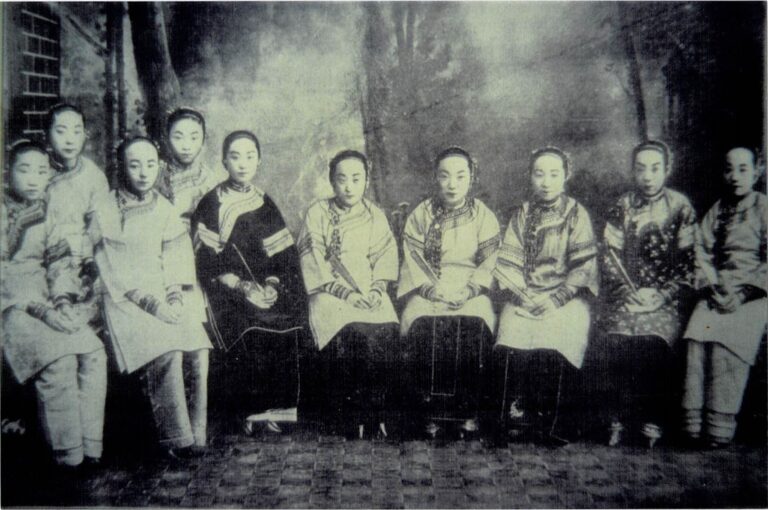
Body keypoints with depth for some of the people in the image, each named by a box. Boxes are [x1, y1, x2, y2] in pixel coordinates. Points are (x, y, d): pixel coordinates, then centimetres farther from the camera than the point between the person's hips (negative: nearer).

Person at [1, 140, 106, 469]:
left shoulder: (48, 214, 14)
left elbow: (61, 266, 12)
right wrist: (41, 309, -19)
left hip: (52, 303, 4)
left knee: (94, 352, -23)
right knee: (59, 359, -29)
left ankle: (91, 448, -15)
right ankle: (68, 454, -16)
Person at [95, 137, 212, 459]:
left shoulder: (163, 208, 14)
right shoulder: (107, 211, 0)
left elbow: (177, 259, 11)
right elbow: (114, 272, -6)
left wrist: (175, 295, -7)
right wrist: (151, 302, -15)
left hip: (166, 297, 4)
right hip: (126, 300, -4)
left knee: (197, 350, -22)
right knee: (167, 353, -28)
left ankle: (196, 433, -10)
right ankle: (176, 439, -16)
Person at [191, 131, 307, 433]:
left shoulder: (264, 204, 17)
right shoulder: (211, 205, 4)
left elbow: (284, 256, 12)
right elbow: (207, 263, -4)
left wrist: (272, 284, -7)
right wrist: (244, 287, -14)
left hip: (267, 290, 3)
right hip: (229, 295, -3)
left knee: (292, 323, -21)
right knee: (253, 333, -27)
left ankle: (279, 405, -8)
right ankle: (252, 410, -12)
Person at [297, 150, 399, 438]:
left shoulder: (375, 215, 18)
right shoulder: (318, 214, 8)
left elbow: (385, 257, 12)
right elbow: (313, 262, -1)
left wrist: (376, 289, -7)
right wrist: (345, 292, -12)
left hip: (369, 293, 3)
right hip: (331, 293, -2)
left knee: (387, 331, -27)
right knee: (352, 334, -31)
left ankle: (377, 413, -16)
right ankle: (352, 417, -20)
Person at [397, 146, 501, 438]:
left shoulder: (483, 216, 10)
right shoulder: (421, 214, 10)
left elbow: (489, 260, 3)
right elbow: (413, 256, 2)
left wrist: (468, 290, -13)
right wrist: (433, 288, -13)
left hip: (471, 291, 0)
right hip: (429, 290, 1)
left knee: (475, 328, -31)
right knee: (424, 327, -30)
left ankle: (468, 411, -18)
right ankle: (431, 410, -19)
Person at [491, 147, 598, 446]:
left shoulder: (577, 214, 5)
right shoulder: (521, 215, 13)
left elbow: (583, 266, -2)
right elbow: (507, 262, 7)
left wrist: (555, 298, -13)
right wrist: (521, 294, -9)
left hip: (565, 297, -2)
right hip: (524, 296, 2)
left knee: (555, 343, -28)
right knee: (511, 338, -26)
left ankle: (547, 420, -15)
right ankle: (515, 411, -14)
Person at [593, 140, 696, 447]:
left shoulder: (680, 207, 7)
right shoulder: (622, 207, 11)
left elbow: (688, 261, 2)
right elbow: (609, 257, 6)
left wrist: (662, 295, -11)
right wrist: (629, 292, -9)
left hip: (664, 297, -1)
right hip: (625, 294, 1)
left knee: (653, 342, -26)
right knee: (613, 341, -23)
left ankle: (652, 419, -8)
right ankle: (618, 417, -8)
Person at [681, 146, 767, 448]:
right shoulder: (717, 210, 18)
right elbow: (702, 253, 12)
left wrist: (743, 293, -13)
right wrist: (713, 286, -5)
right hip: (718, 291, 4)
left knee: (726, 335, -28)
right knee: (697, 330, -23)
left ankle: (720, 426, -24)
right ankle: (694, 421, -24)